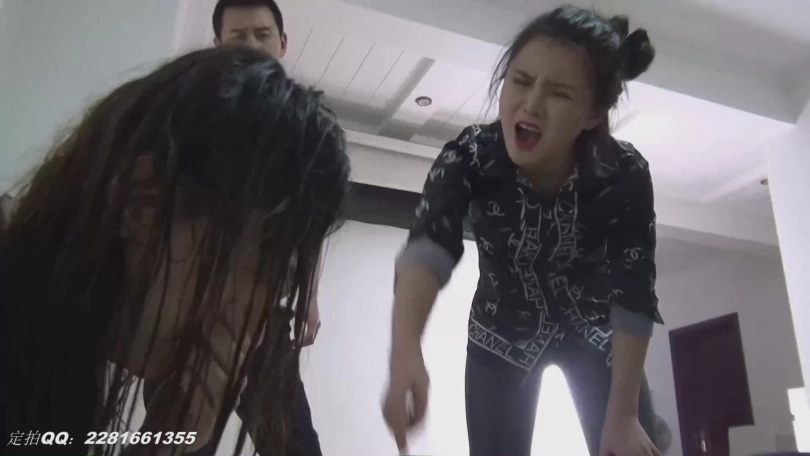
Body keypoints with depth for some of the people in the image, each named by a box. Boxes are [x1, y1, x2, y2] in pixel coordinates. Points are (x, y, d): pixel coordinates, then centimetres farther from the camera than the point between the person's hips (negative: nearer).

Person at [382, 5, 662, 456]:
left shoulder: (624, 174, -28)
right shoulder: (469, 156, -28)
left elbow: (634, 296, -21)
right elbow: (428, 248, -44)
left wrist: (624, 413, -20)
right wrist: (406, 351, -62)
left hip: (593, 330, 0)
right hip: (503, 333, 0)